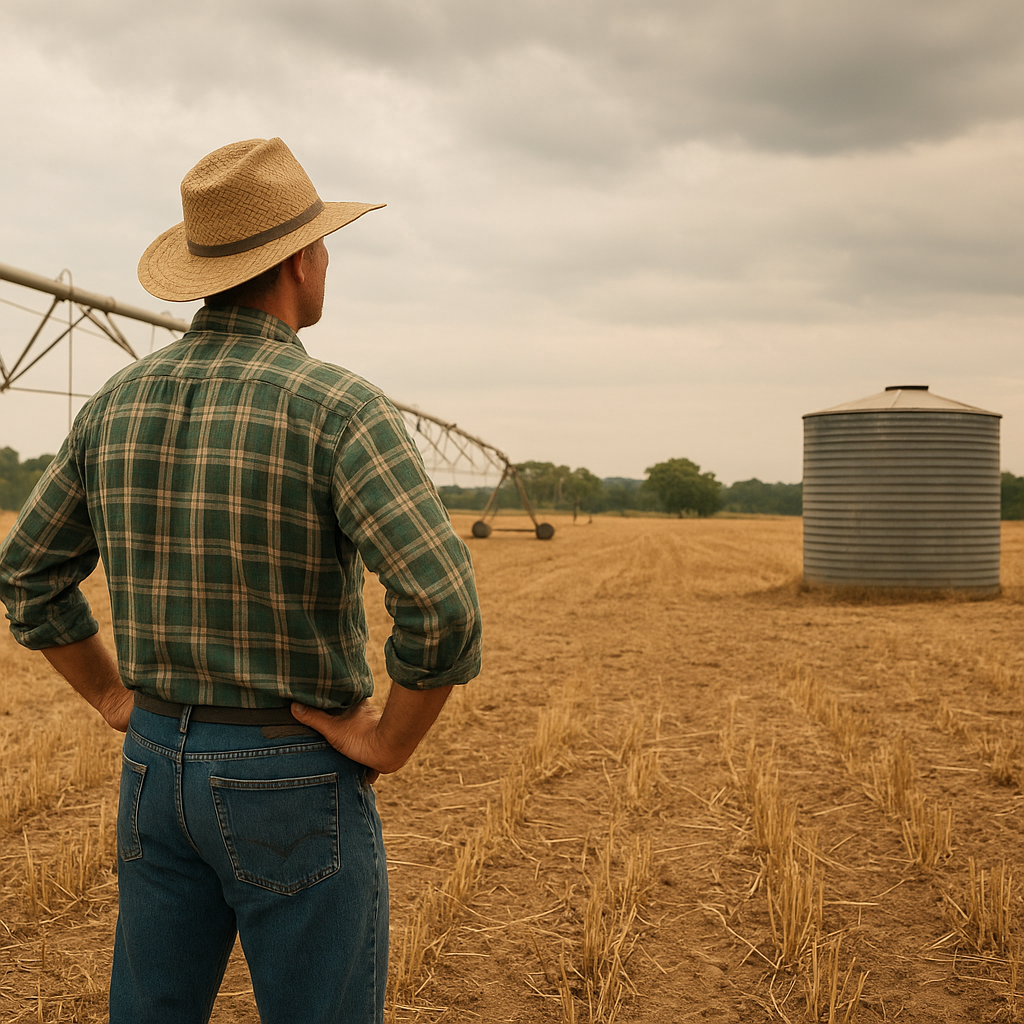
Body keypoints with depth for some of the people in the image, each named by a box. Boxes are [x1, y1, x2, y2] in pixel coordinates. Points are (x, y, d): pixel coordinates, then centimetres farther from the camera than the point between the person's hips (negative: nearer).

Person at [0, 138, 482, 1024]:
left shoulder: (120, 403, 2)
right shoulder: (338, 407, -19)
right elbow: (443, 606, -30)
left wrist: (114, 698, 14)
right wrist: (391, 741, -14)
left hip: (157, 769, 6)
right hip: (294, 784, -6)